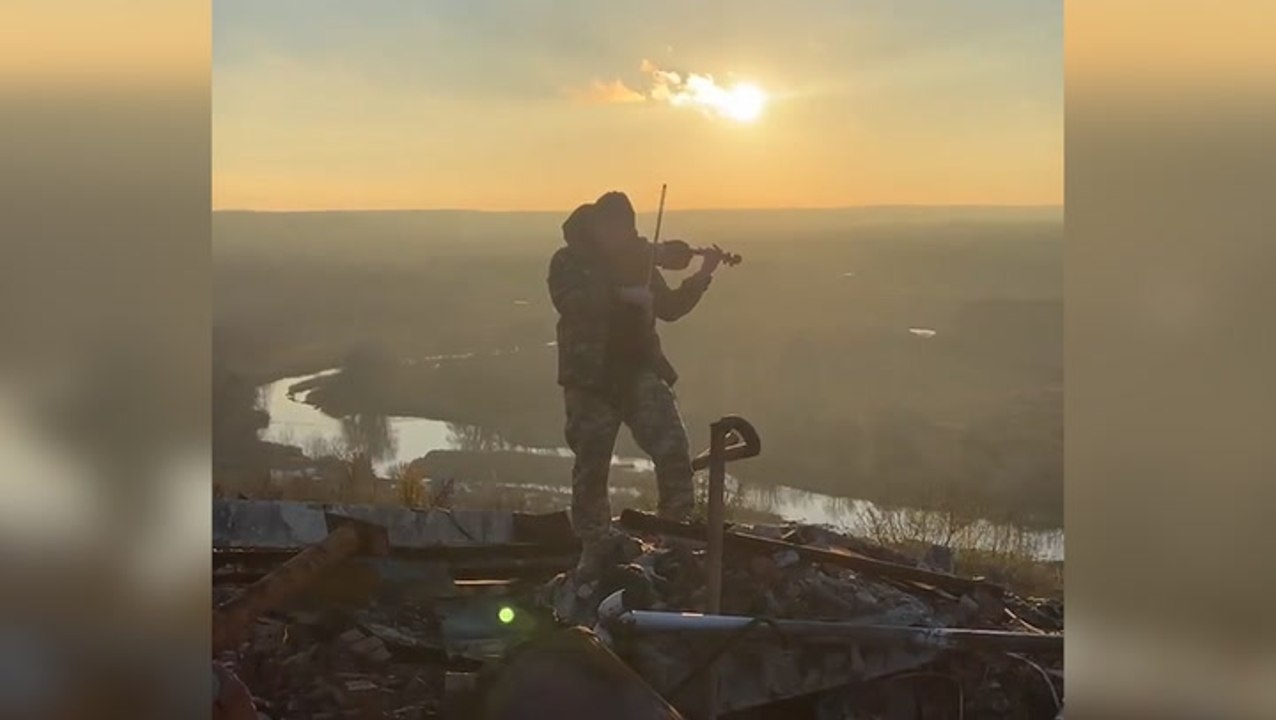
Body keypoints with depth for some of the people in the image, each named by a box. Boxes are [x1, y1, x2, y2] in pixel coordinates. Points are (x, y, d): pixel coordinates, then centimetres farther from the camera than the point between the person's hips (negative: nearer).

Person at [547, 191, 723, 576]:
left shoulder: (636, 260, 12)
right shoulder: (568, 262, -1)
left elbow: (669, 308, 14)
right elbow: (569, 302, -21)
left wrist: (701, 277, 0)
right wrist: (621, 294, -29)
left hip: (639, 370, 3)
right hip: (590, 376, -3)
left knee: (673, 448, -12)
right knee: (591, 465, 4)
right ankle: (594, 547, 20)